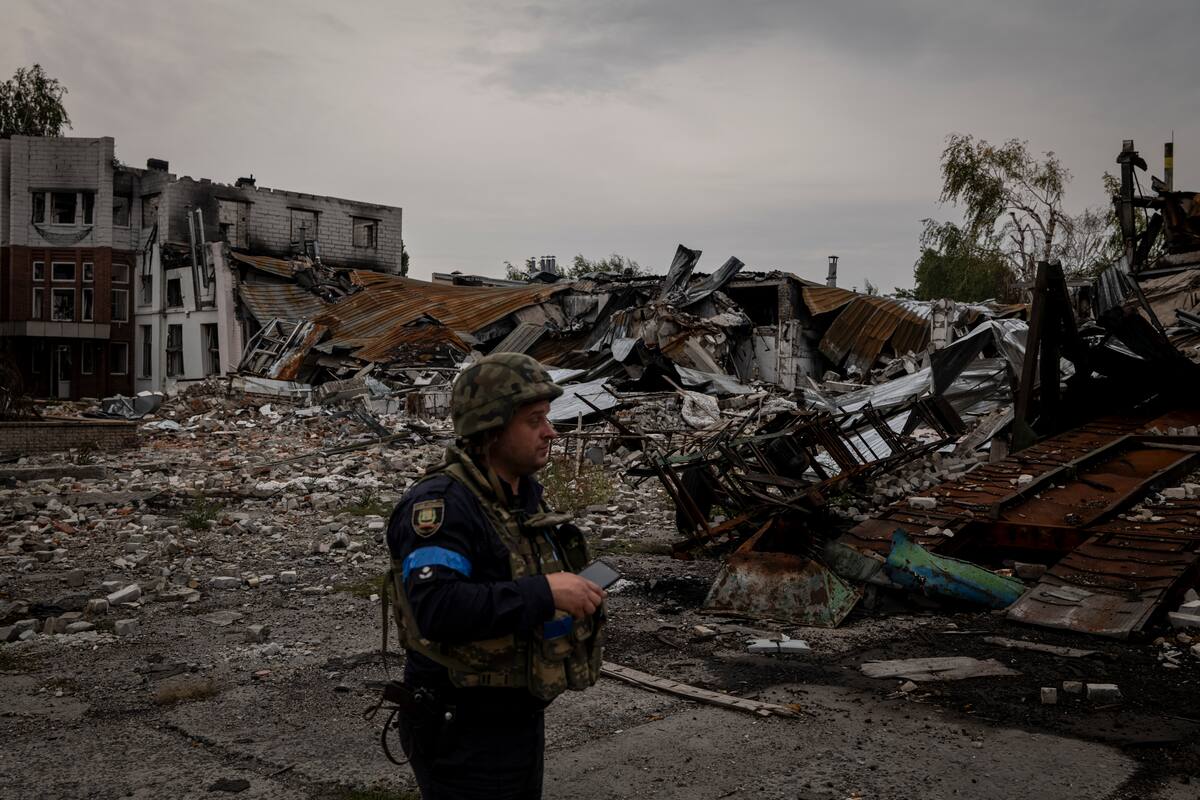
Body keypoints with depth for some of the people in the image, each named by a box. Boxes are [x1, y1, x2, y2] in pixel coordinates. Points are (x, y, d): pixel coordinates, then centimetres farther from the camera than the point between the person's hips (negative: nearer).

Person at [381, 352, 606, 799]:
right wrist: (543, 593, -33)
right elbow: (438, 607, -36)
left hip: (521, 718, 9)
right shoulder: (441, 504, -23)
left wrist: (578, 594, 4)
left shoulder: (523, 494, 7)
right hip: (462, 730, -9)